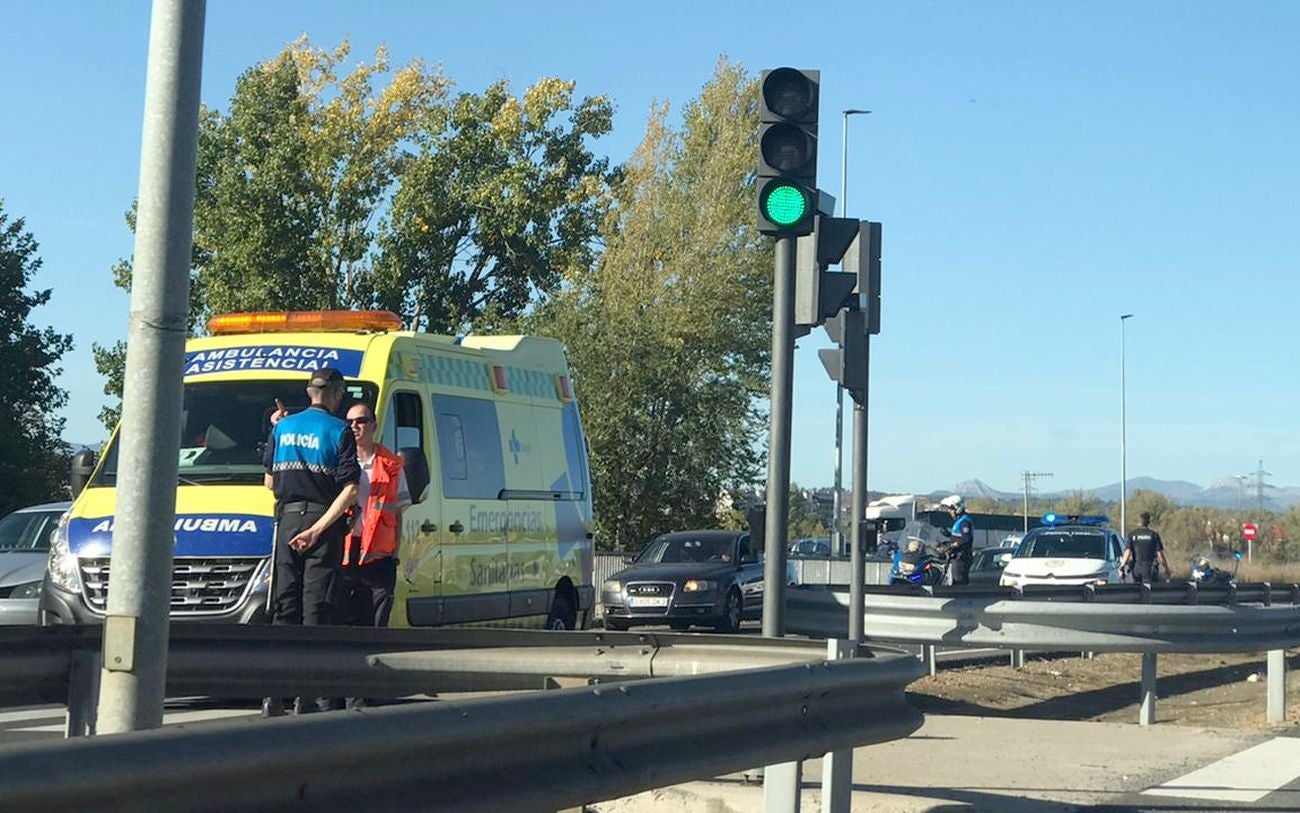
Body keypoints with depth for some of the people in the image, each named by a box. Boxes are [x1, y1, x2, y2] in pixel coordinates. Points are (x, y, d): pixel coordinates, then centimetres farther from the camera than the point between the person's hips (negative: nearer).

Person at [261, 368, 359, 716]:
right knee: (316, 608, -2)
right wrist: (318, 528, -13)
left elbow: (269, 481, 14)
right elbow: (350, 490, -13)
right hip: (323, 519, -4)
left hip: (288, 518, 4)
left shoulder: (283, 426, 9)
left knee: (284, 605, 9)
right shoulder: (339, 431, -3)